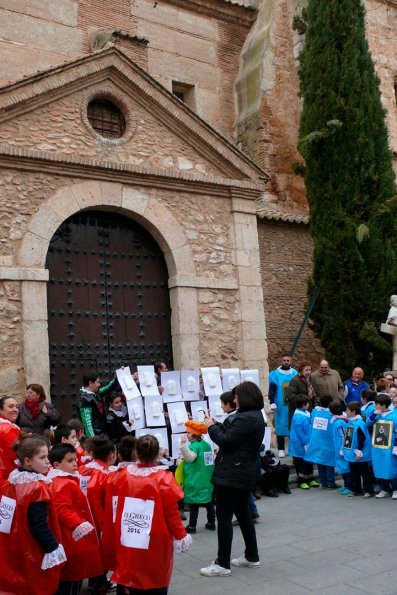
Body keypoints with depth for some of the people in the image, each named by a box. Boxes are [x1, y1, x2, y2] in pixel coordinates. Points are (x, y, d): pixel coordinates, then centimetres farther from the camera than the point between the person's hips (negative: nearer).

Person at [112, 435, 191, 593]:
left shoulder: (124, 476, -4)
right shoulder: (164, 479, -14)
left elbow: (116, 509, 5)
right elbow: (172, 513, -10)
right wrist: (181, 536, 3)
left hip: (127, 544, 3)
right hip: (155, 543, -3)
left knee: (127, 578, 17)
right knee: (155, 582, 12)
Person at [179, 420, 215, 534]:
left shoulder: (194, 445, -15)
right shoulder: (207, 445, 10)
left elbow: (190, 457, -31)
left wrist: (183, 444, -36)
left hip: (195, 481, -8)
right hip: (207, 480, 8)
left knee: (193, 503, -2)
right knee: (209, 502, 13)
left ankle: (192, 526, 2)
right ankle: (211, 523, 20)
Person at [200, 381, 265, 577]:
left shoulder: (246, 418, -22)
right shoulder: (255, 416, 12)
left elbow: (226, 440, -20)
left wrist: (211, 426, -6)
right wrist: (218, 425, 6)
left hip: (232, 474, -11)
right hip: (245, 473, 11)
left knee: (224, 517, -3)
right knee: (243, 513, 19)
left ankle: (222, 564, 2)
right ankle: (252, 557, 28)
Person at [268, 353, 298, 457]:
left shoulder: (295, 373, 5)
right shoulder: (275, 374, -2)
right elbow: (272, 390, -1)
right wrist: (272, 403, -9)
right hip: (280, 406, -2)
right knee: (281, 426, 3)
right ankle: (281, 449, 10)